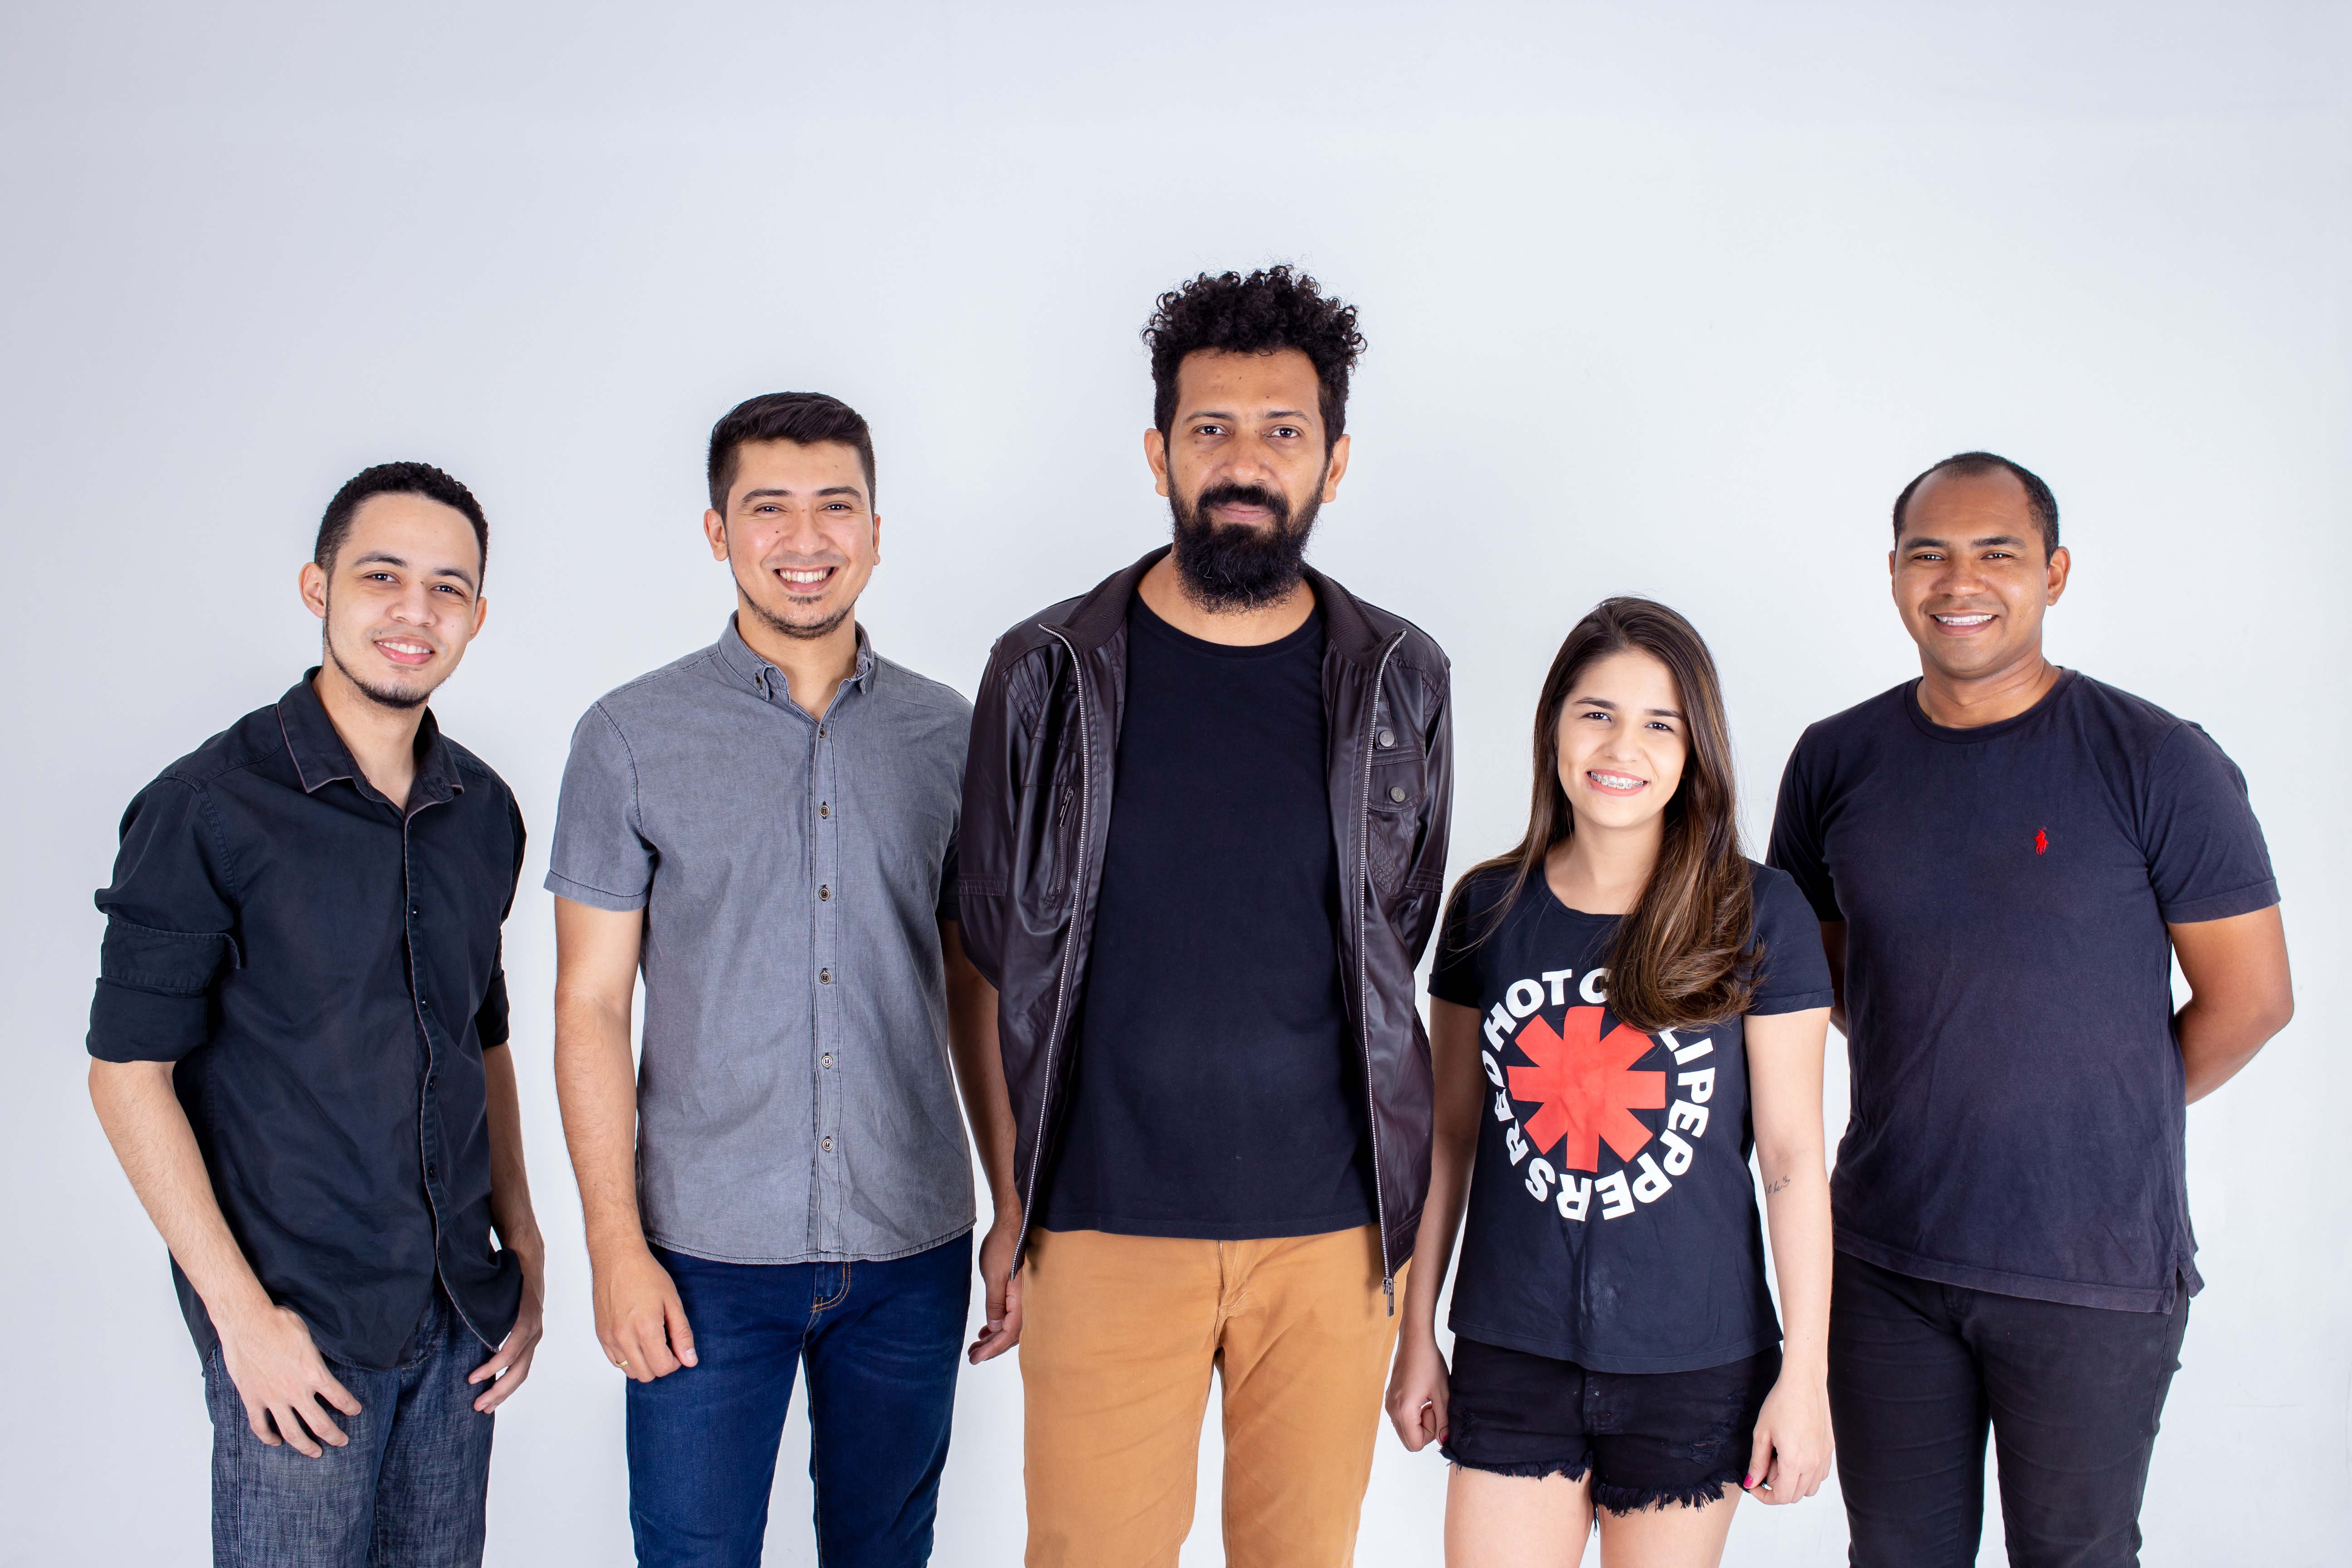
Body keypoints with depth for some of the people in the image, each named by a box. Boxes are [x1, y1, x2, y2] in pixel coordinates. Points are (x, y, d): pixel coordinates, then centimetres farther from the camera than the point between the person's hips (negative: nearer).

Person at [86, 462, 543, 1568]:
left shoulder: (485, 811, 6)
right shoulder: (208, 809, -11)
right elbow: (129, 1074, -11)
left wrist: (523, 1250, 10)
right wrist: (242, 1312, -13)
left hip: (461, 1313, 5)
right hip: (298, 1325, -5)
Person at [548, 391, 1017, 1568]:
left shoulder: (947, 735, 4)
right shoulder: (632, 738, -2)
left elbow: (975, 988, 9)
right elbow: (590, 1004, -3)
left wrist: (1017, 1205, 6)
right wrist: (615, 1246, -8)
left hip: (910, 1250, 2)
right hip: (706, 1251, -2)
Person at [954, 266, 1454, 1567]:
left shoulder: (1399, 681, 2)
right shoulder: (1049, 673, -1)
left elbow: (1391, 949, 10)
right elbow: (1004, 957, 5)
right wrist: (1017, 1210, 4)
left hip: (1332, 1227, 1)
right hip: (1104, 1225, -1)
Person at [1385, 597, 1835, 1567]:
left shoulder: (1758, 917, -5)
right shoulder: (1489, 906, 1)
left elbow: (1792, 1158, -4)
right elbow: (1450, 1135, 7)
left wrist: (1804, 1374, -5)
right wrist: (1417, 1334, 9)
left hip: (1694, 1366, -1)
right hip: (1513, 1353, 2)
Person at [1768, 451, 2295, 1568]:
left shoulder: (2157, 765, -9)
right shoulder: (1837, 762, 2)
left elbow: (2251, 998, -4)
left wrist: (2113, 1117, 4)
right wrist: (1936, 1088, 8)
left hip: (2096, 1274, -3)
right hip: (1883, 1262, 3)